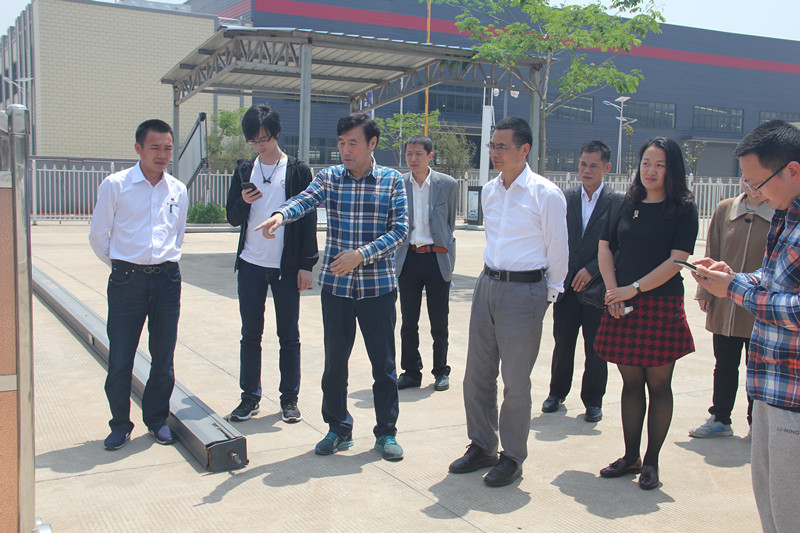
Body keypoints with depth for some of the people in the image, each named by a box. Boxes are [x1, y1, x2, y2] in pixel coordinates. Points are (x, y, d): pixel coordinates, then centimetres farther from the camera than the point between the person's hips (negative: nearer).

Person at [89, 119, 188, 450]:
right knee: (120, 358, 1)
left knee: (164, 357, 8)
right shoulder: (115, 185, -3)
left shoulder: (178, 191, 8)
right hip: (127, 281, -3)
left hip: (167, 279, 3)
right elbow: (98, 236, 3)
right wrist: (122, 267, 10)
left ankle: (157, 419, 26)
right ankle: (120, 424, 19)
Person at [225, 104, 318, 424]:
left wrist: (307, 264, -7)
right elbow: (233, 218, 11)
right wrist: (244, 203, -11)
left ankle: (289, 399, 16)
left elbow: (308, 219, -1)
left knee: (289, 335, 5)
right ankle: (250, 397, 18)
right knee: (250, 334, 8)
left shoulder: (297, 171, 0)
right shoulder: (244, 171, 10)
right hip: (251, 265, 3)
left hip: (287, 267, -3)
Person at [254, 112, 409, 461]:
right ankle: (338, 428, 26)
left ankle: (386, 432, 22)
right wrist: (281, 214, -38)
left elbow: (400, 229, -5)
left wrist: (362, 254, -18)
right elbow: (305, 200, -15)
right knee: (335, 360, 9)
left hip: (378, 284, -1)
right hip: (336, 284, 2)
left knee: (383, 362, 5)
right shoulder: (329, 178, 4)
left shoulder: (392, 181, 1)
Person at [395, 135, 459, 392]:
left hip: (437, 258, -2)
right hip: (408, 258, 2)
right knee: (408, 321, 7)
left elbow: (450, 222, 9)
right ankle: (411, 372, 19)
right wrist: (396, 255, 7)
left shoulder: (448, 184, -1)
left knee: (439, 322, 6)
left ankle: (441, 372, 20)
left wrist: (444, 248, 10)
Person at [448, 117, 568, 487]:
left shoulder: (546, 194, -10)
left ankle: (512, 458, 18)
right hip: (487, 285, 6)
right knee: (477, 376, 11)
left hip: (524, 291, -6)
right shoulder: (488, 191, 9)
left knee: (516, 383, 2)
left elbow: (557, 250, -3)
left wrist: (549, 294, 4)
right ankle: (481, 447, 27)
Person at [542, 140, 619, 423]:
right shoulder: (566, 199, 6)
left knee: (595, 347, 5)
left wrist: (592, 269, -13)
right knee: (563, 341, 8)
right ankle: (558, 391, 27)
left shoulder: (618, 202, -2)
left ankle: (593, 400, 21)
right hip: (567, 283, 2)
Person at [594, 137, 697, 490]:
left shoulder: (683, 209, -3)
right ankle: (630, 456, 21)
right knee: (631, 382, 10)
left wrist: (634, 289, -14)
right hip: (622, 306, 4)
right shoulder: (626, 205, 9)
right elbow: (604, 248, 8)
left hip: (662, 305, -4)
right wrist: (613, 292, -5)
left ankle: (651, 461, 13)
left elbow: (676, 260, -11)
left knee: (658, 385, 3)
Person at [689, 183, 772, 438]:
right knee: (724, 366, 13)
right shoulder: (724, 210, 2)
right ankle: (720, 419, 27)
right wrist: (705, 291, 2)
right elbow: (712, 254, 7)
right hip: (724, 307, 3)